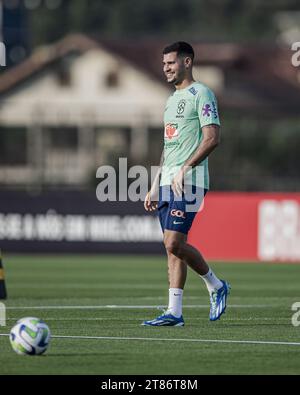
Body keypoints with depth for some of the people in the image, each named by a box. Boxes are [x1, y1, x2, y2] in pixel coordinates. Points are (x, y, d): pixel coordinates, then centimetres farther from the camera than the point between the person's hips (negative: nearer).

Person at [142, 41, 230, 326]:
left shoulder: (201, 94, -7)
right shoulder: (173, 99, 21)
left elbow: (212, 138, -16)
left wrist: (185, 167, -22)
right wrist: (155, 187, 20)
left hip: (189, 182, -9)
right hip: (168, 182, 9)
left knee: (174, 244, -14)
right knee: (172, 246, 4)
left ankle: (216, 286, 6)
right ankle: (174, 313, 3)